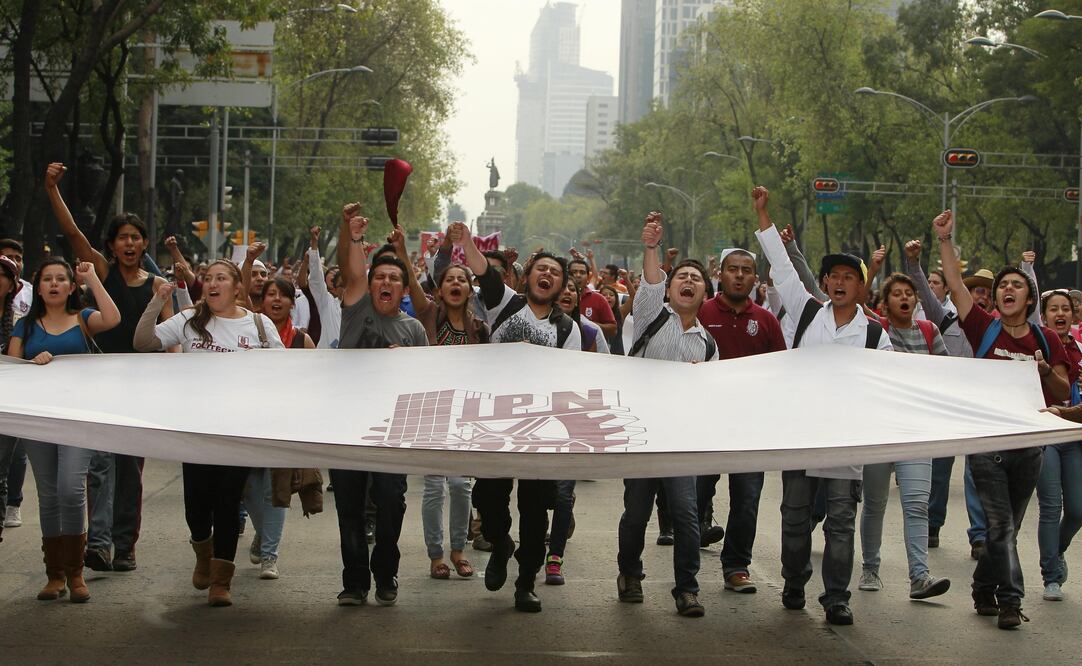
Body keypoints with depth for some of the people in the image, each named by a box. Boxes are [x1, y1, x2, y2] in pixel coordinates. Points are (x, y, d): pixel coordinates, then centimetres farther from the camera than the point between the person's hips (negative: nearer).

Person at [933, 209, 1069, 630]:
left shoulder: (1046, 340, 5)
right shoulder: (985, 330, -2)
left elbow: (1065, 393, 6)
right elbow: (955, 286, -8)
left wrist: (1045, 372, -14)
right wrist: (944, 240, -12)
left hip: (1028, 445, 3)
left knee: (1008, 528, 13)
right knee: (1001, 525, -10)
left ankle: (984, 591, 28)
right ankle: (1010, 599, -5)